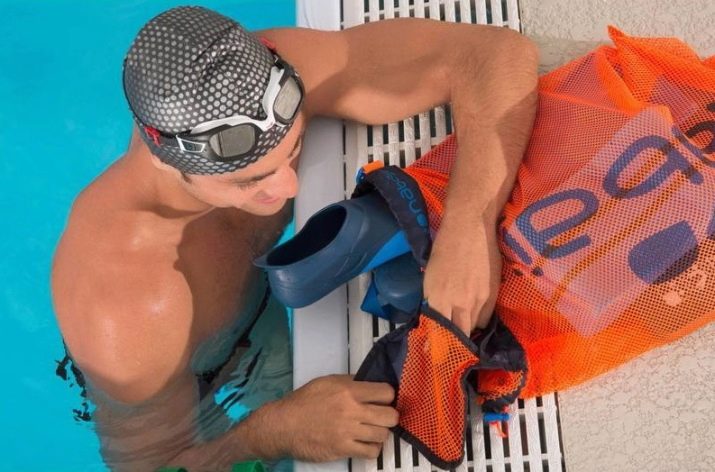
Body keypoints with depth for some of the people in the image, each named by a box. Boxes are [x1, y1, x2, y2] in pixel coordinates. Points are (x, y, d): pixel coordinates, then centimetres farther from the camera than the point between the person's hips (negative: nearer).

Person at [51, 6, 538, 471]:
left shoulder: (259, 78, -35)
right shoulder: (125, 318, -45)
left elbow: (500, 52, -33)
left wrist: (469, 232, -48)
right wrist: (277, 430, -44)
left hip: (268, 316, 4)